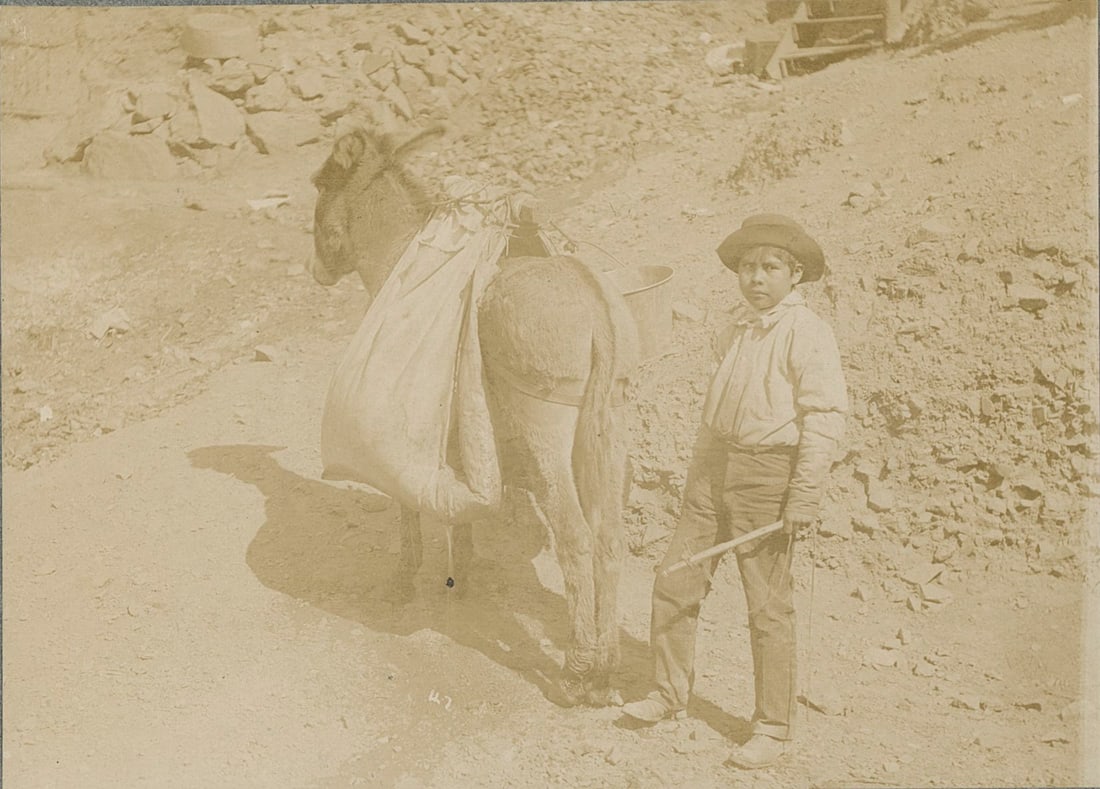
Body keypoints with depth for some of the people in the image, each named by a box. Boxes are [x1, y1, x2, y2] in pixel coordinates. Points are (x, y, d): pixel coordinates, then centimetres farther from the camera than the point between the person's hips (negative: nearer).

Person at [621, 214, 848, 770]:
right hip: (713, 463, 7)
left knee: (768, 605, 2)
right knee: (674, 581, 9)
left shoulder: (807, 332, -11)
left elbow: (826, 415, -16)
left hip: (767, 473, -7)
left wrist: (805, 495, -20)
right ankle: (670, 694, 26)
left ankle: (773, 728, 16)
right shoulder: (739, 326, 12)